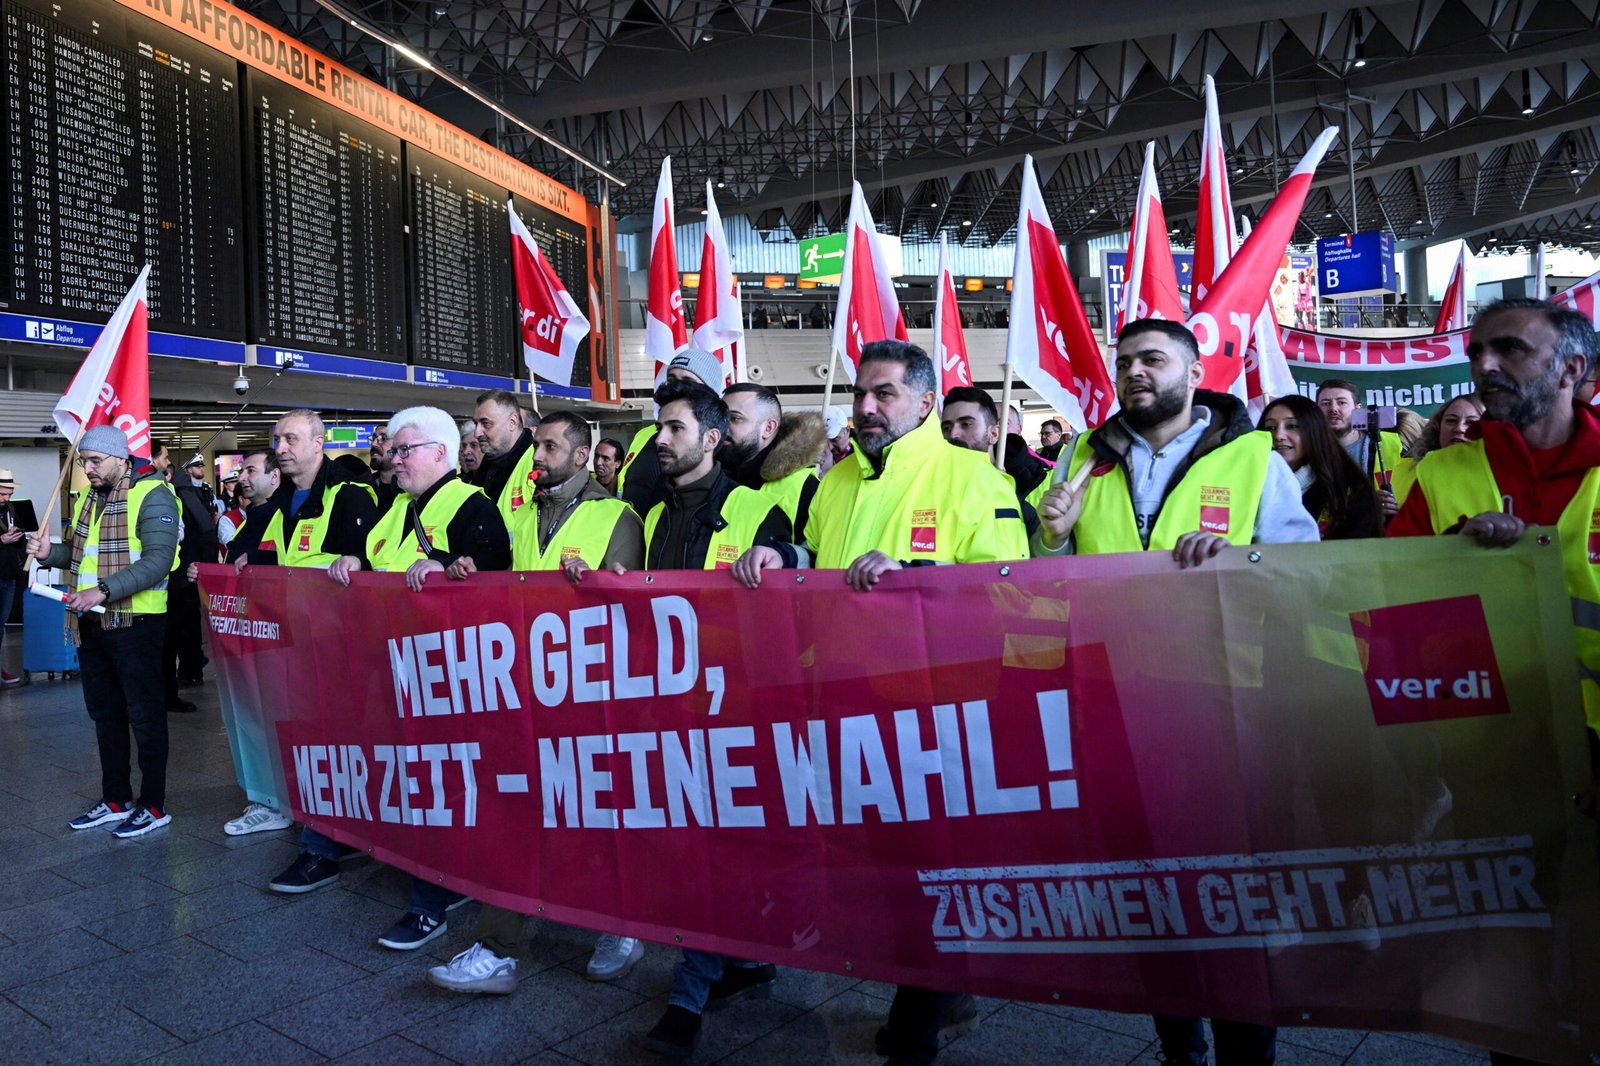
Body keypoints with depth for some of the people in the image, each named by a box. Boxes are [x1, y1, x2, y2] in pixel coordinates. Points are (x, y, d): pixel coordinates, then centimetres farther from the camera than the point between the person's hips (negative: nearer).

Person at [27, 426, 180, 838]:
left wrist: (104, 591, -30)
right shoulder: (89, 497, 12)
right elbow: (80, 552, 20)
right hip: (90, 622, 8)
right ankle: (116, 799, 27)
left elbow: (157, 560, -22)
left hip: (135, 621, -8)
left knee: (144, 714, 0)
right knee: (104, 712, 15)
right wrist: (51, 552, -1)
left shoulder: (151, 495, -12)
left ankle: (153, 805, 10)